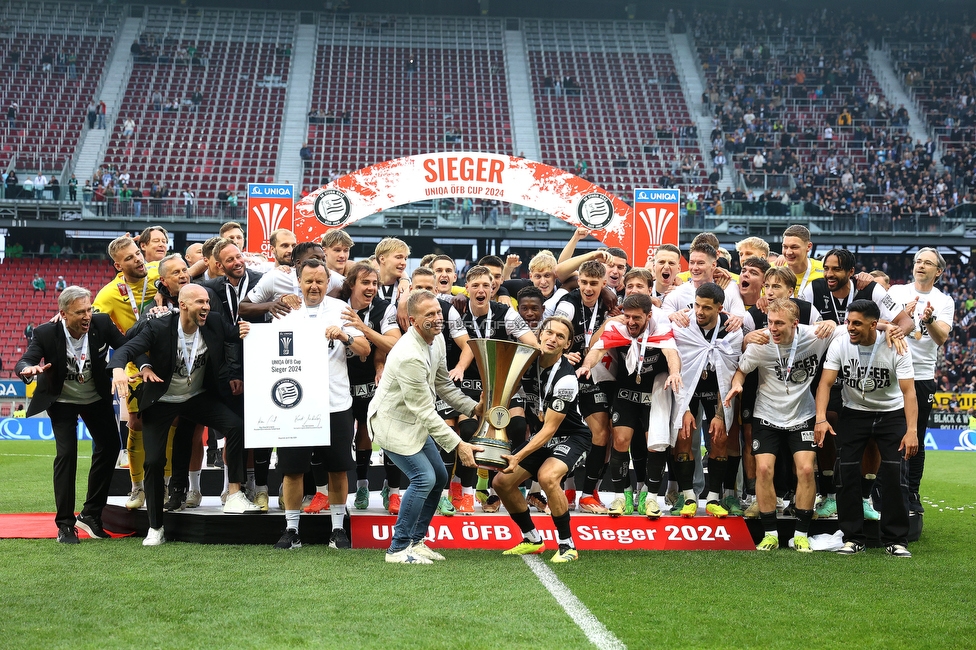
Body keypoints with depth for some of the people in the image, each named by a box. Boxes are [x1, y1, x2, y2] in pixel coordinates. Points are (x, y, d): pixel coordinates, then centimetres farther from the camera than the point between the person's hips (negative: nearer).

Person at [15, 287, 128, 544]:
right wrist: (29, 369, -53)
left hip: (96, 397, 3)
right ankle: (65, 523, -4)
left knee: (110, 446, 0)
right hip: (62, 400, -3)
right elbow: (23, 362, -28)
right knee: (66, 453, -14)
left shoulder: (102, 323, -21)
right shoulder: (46, 333, -25)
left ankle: (90, 514, 14)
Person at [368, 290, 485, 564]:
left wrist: (474, 407, -2)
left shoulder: (437, 339, -2)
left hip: (415, 422, 10)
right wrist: (458, 445, -25)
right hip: (394, 423, -10)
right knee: (424, 478, -16)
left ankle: (415, 540, 21)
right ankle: (398, 549, -5)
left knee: (439, 477, 10)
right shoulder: (409, 356, -32)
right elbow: (424, 410, -28)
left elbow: (443, 384, 10)